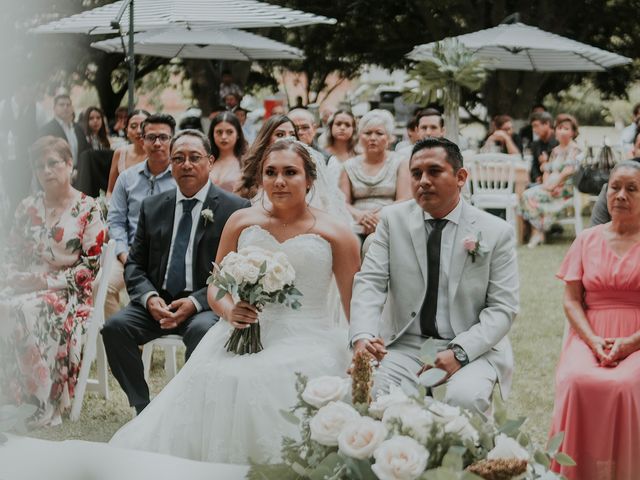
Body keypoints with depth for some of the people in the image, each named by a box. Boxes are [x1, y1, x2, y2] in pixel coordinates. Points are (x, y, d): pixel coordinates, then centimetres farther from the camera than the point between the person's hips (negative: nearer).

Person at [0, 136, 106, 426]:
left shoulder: (88, 210, 0)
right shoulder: (27, 208, 16)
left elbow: (90, 266, -5)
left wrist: (49, 281, -14)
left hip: (68, 293, -5)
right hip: (26, 289, 5)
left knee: (24, 312, -35)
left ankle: (39, 405, -26)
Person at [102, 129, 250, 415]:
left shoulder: (234, 209, -2)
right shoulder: (152, 207, 12)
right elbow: (135, 264, 13)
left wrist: (195, 302, -18)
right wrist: (149, 297, -10)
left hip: (206, 305, -4)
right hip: (157, 302, 4)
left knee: (202, 330, -36)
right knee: (115, 326, -22)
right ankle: (143, 410, -10)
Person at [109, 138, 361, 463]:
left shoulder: (334, 234, 5)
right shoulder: (241, 222, 12)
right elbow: (215, 287, 17)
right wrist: (229, 311, -6)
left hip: (306, 343, -2)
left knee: (270, 386, -34)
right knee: (208, 381, -29)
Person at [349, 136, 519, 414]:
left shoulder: (496, 232, 1)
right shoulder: (393, 220, 6)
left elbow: (503, 307, -3)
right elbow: (371, 282, -2)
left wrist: (460, 352, -19)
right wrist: (363, 336, -23)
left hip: (472, 348, -1)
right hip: (405, 346, 1)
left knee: (465, 398, -33)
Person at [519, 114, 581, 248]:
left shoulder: (574, 149, -4)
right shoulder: (555, 150, 21)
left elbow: (568, 171, -15)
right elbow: (547, 170, 18)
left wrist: (553, 185, -16)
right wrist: (546, 183, -2)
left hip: (566, 188, -7)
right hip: (552, 187, 7)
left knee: (532, 196, -26)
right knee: (527, 195, -19)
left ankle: (538, 232, -20)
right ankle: (537, 231, -26)